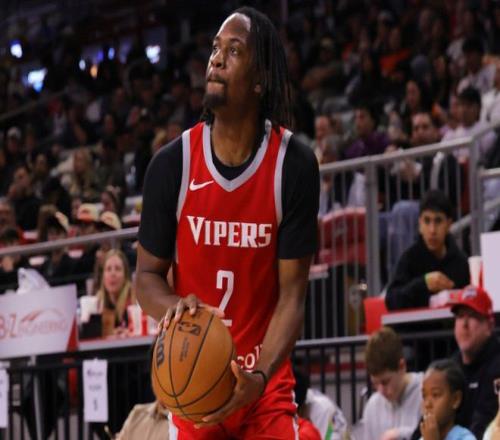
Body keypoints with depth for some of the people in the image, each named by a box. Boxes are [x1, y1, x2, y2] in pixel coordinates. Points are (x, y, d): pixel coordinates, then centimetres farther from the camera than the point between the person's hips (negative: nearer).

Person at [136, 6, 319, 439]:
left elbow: (292, 292, -11)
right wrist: (173, 306, -24)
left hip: (266, 382, -1)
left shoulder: (295, 164, -11)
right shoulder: (172, 163, -8)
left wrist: (259, 376, -27)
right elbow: (148, 273, 1)